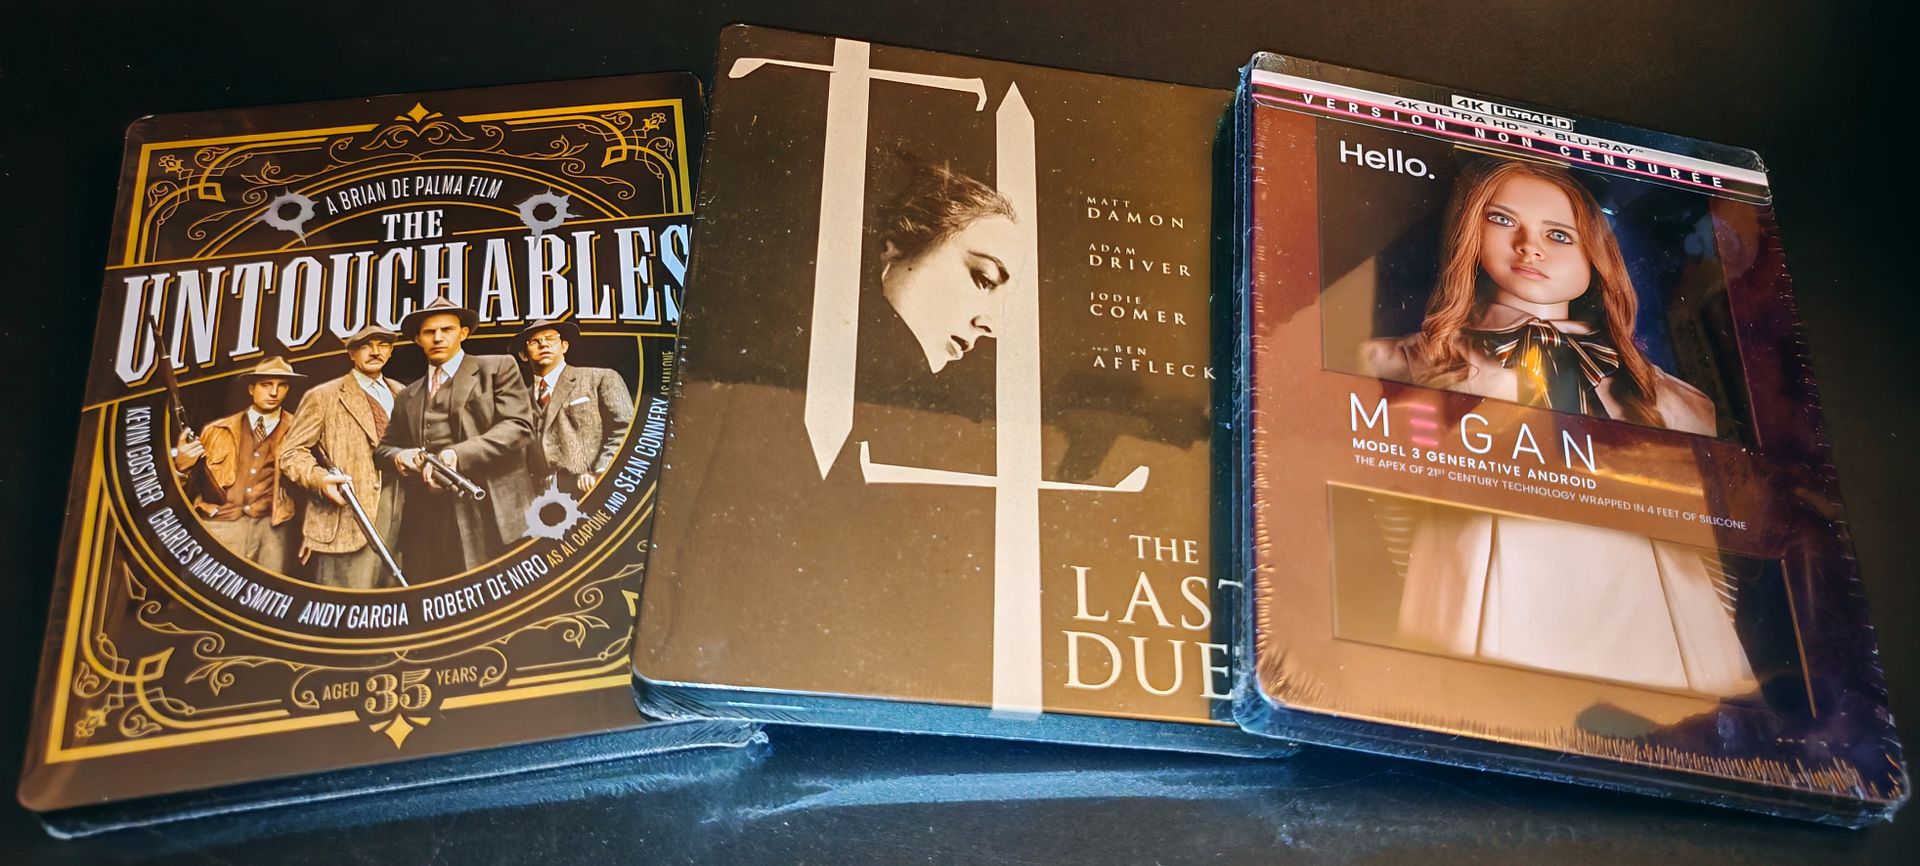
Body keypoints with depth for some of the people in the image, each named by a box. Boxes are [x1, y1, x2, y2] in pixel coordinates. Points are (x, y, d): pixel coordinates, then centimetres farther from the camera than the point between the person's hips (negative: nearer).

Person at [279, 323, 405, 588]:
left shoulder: (400, 394, 18)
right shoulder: (323, 397, 2)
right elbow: (291, 453, -1)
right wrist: (320, 479, -19)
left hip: (401, 514, 6)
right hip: (348, 517, -5)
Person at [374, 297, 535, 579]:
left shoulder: (498, 369, 8)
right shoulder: (407, 397, 26)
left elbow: (518, 427, -4)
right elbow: (384, 447, 26)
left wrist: (459, 455, -17)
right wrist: (398, 456, 0)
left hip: (492, 515, -4)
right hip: (428, 524, 5)